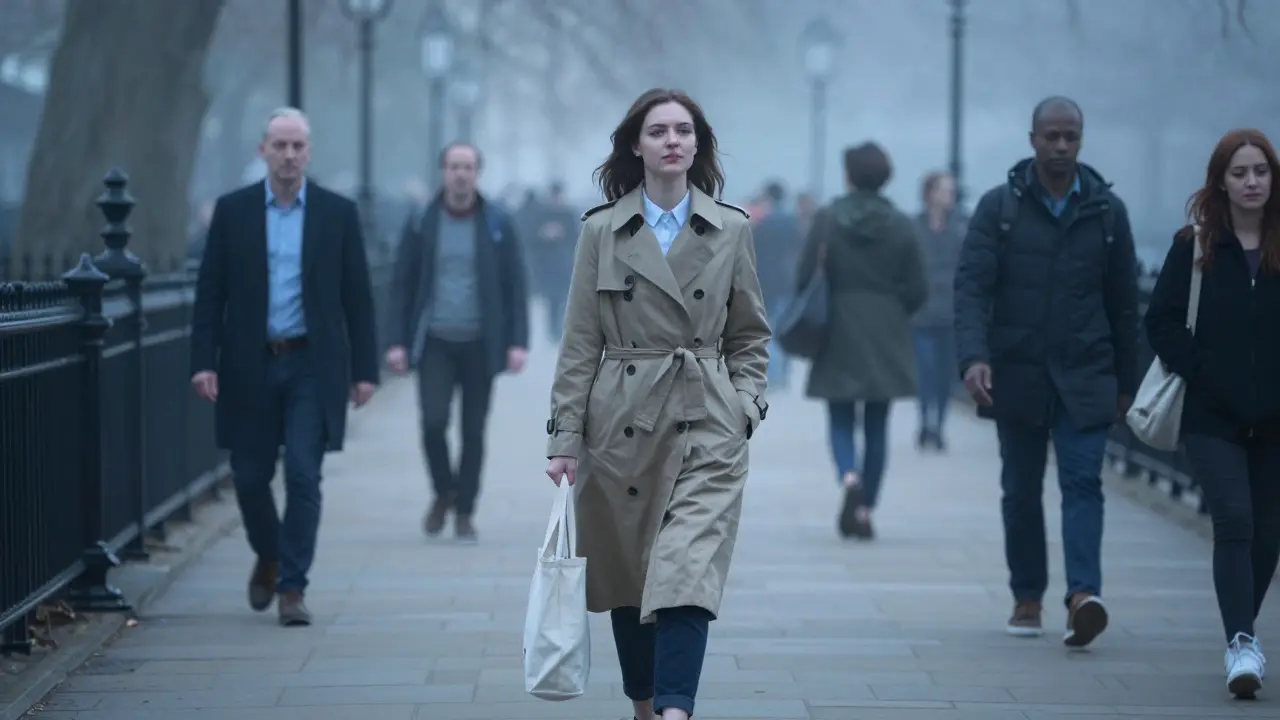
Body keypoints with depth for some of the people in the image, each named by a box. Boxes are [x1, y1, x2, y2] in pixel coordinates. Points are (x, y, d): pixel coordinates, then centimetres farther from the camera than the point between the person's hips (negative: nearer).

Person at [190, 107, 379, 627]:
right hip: (250, 365, 1)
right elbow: (210, 292, 2)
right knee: (250, 476, 6)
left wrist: (364, 369, 0)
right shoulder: (233, 210, 3)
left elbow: (357, 296, 3)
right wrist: (204, 361, -7)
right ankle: (268, 557, 34)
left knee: (303, 476, -8)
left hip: (312, 365, -1)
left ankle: (292, 587, -1)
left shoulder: (338, 213, 2)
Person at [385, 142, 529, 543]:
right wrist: (397, 341, -4)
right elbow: (402, 284, 3)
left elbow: (514, 286, 2)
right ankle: (443, 492, 13)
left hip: (480, 344, 0)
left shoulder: (498, 225, 1)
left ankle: (464, 512, 15)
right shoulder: (421, 224, 2)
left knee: (473, 432, 3)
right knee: (433, 422, -12)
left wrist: (518, 342, -7)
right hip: (435, 343, 0)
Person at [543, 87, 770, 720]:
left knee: (688, 576, -15)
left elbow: (750, 336, 12)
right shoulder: (601, 230, 2)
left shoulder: (731, 230, 4)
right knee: (625, 579, 10)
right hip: (620, 424, 1)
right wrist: (565, 437, -2)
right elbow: (579, 343, 2)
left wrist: (744, 407, -1)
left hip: (706, 428, -1)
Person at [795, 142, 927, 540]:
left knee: (841, 420, 8)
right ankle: (865, 509, 8)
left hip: (838, 336, -1)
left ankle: (850, 478, -21)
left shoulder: (826, 220, -6)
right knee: (877, 427, 9)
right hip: (885, 339, 1)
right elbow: (916, 290, -1)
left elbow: (804, 278, -7)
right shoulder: (901, 225, -2)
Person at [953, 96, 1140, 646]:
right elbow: (971, 286, -6)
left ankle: (1083, 596, -23)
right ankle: (1027, 598, 18)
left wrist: (1126, 381, 9)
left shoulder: (1106, 212, 5)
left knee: (1083, 482, -12)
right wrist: (973, 357, -22)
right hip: (1017, 373, 0)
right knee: (1021, 491, 8)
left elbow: (1123, 302, 9)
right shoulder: (999, 207, 1)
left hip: (1084, 376, 0)